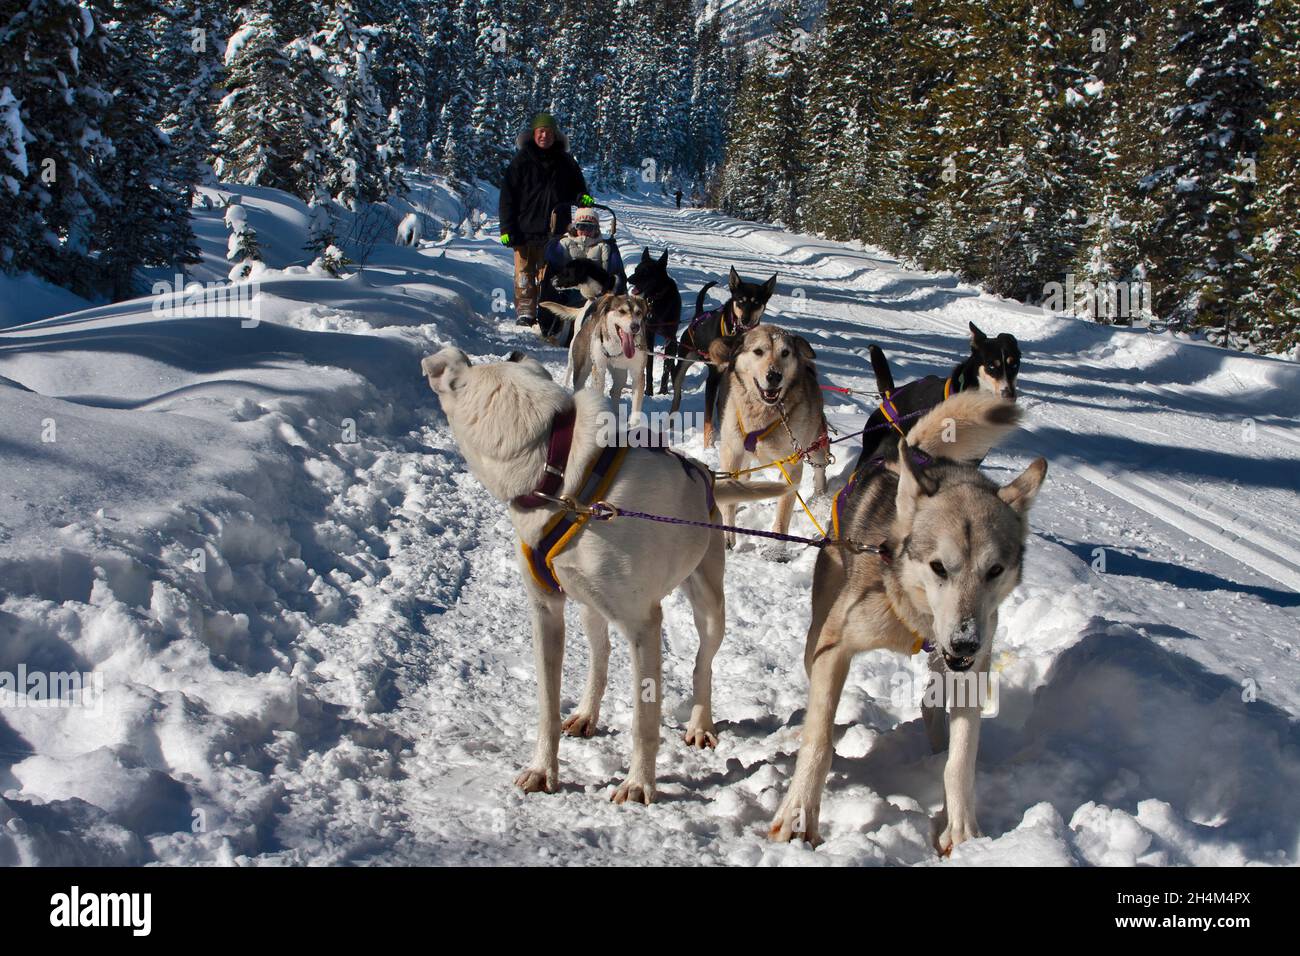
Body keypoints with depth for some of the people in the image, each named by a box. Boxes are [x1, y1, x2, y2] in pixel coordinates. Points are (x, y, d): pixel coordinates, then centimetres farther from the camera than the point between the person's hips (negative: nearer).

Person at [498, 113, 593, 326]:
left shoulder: (565, 162, 10)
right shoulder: (522, 161, 3)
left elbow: (577, 188, 22)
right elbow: (507, 196, 1)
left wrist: (582, 198, -4)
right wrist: (507, 228, -7)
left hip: (555, 231, 1)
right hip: (525, 229, -1)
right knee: (525, 274, 0)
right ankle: (525, 313, 5)